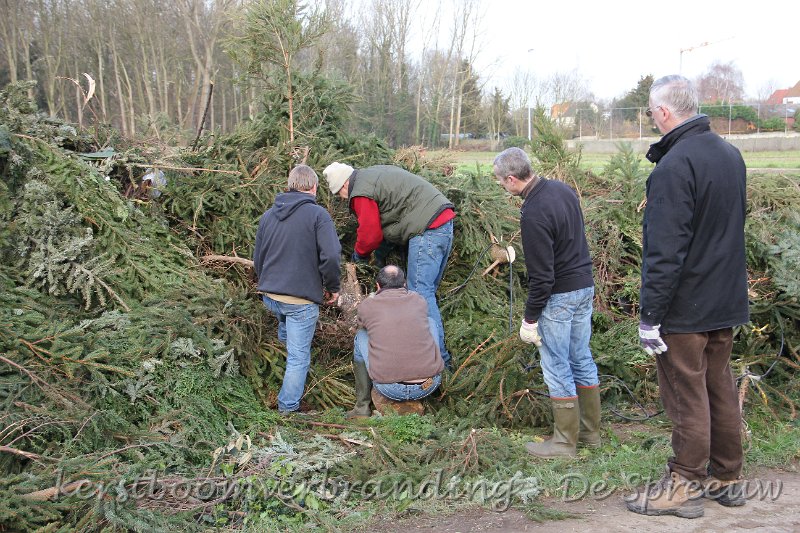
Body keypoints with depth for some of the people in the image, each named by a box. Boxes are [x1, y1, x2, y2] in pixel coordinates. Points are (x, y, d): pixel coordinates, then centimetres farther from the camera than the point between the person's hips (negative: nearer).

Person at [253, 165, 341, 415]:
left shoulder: (268, 215, 12)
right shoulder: (317, 214, -7)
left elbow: (257, 259, 19)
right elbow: (330, 256, -17)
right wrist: (333, 287, -2)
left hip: (270, 296, 6)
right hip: (301, 299, -6)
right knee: (298, 357, 4)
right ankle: (288, 409, 8)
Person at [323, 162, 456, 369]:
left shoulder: (362, 193, -8)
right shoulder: (374, 173, 23)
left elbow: (370, 234, -6)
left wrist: (360, 253, 15)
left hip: (427, 230, -10)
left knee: (420, 292, -9)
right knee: (428, 291, 13)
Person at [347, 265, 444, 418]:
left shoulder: (367, 306, 1)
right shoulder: (419, 300, 7)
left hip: (390, 389, -2)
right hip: (429, 386, 2)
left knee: (361, 337, 23)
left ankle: (362, 405, 25)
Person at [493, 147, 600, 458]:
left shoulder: (533, 214, -24)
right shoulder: (562, 189, 4)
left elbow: (542, 275, -22)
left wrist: (530, 318, -13)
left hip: (559, 296, -9)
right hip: (585, 286, 9)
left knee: (557, 368, 3)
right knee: (582, 360, 17)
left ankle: (565, 441, 13)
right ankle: (590, 431, 28)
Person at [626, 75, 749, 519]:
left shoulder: (674, 167, -21)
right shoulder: (730, 155, 7)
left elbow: (665, 250, -23)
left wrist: (650, 313, -19)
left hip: (686, 307, -8)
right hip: (727, 301, 9)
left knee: (686, 398, 2)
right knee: (720, 389, 17)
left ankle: (683, 487, 13)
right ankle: (726, 478, 28)